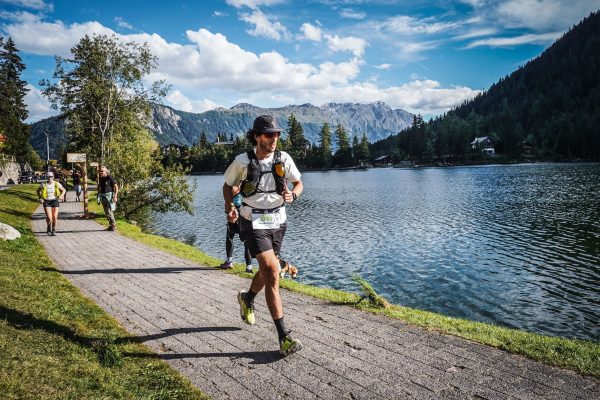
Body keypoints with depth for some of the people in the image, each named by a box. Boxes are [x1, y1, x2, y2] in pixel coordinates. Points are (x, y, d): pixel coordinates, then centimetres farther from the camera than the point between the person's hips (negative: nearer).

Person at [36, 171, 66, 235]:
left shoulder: (57, 184, -1)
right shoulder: (43, 184, -3)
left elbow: (64, 190, 12)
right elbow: (38, 191, 13)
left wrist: (61, 195, -6)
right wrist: (40, 198, 0)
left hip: (54, 201, 1)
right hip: (46, 202, -1)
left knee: (55, 217, -3)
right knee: (49, 218, -12)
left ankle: (53, 230, 18)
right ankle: (49, 227, 19)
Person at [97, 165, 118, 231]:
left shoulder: (110, 178, -11)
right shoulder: (100, 179, 10)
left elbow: (116, 187, -11)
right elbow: (100, 188, 20)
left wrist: (115, 196, -18)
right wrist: (99, 197, 18)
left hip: (109, 195, -7)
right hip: (103, 196, 7)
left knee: (109, 211, -11)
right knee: (106, 212, 8)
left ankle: (114, 225, -2)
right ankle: (111, 225, 16)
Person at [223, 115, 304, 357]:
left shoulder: (283, 159, -5)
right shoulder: (243, 161, -11)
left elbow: (299, 184, 6)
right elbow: (228, 185, 5)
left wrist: (292, 195, -16)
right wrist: (229, 208, -11)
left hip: (277, 222, 5)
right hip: (253, 224, -4)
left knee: (267, 271, 20)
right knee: (273, 274, -15)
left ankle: (247, 298, 53)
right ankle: (283, 337, -11)